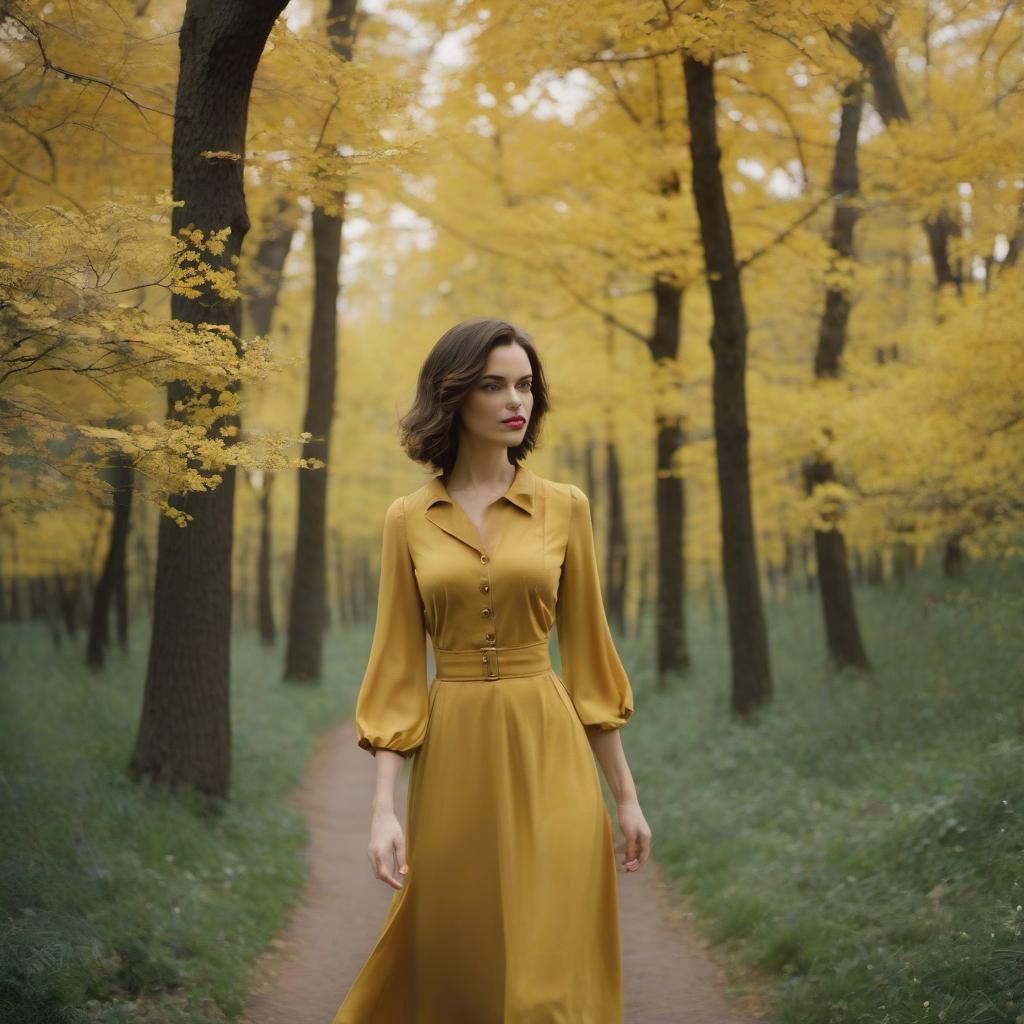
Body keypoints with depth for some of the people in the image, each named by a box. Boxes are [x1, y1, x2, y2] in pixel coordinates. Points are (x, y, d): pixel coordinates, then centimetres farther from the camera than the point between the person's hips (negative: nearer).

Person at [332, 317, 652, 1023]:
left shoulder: (565, 508, 3)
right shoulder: (409, 520, 3)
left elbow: (587, 654, 6)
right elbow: (397, 666, 1)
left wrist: (626, 794, 5)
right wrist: (384, 807, -8)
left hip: (547, 753, 0)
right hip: (452, 756, 1)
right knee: (452, 967, 8)